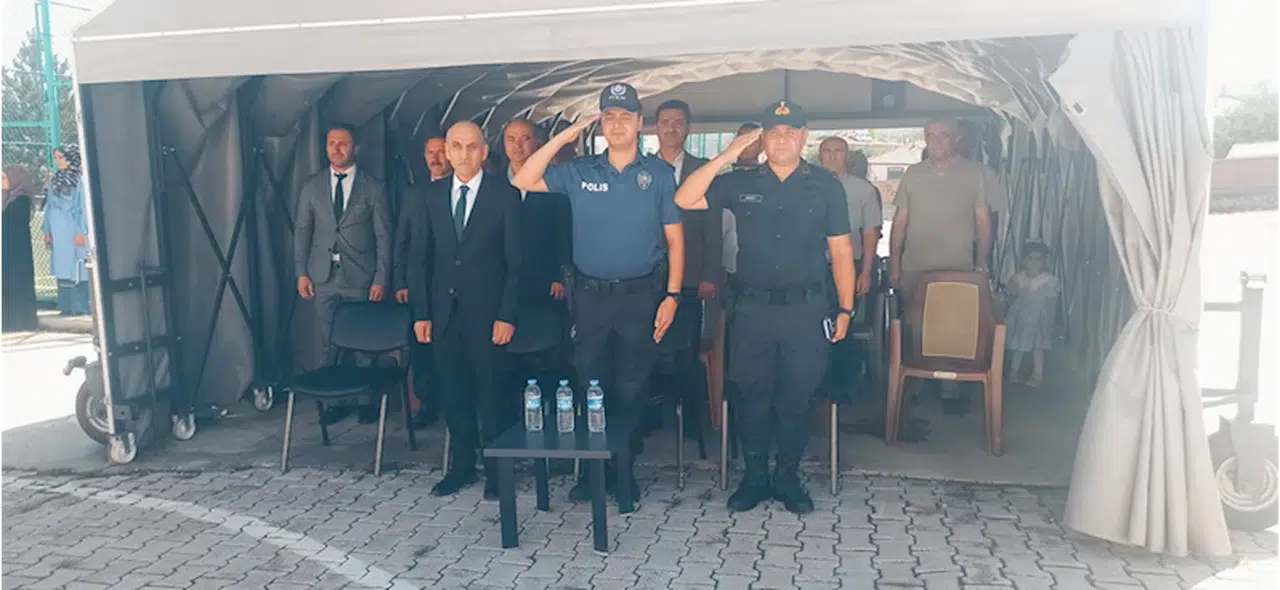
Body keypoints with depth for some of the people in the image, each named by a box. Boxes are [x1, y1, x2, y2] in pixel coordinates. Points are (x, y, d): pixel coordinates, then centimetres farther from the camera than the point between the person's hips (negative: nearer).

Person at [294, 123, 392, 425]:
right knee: (328, 343, 5)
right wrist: (301, 273, 2)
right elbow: (302, 231, 10)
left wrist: (381, 279, -6)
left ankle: (367, 399, 14)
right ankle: (336, 399, 15)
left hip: (361, 277, -2)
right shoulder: (311, 186, 9)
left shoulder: (374, 187, 2)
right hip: (323, 277, 2)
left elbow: (383, 235, 0)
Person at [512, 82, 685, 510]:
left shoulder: (660, 174, 1)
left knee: (631, 390, 7)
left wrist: (672, 295, -7)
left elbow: (674, 239, 0)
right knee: (589, 387, 10)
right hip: (590, 296, 2)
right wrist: (562, 138, -7)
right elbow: (523, 181, -2)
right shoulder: (579, 173, 5)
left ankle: (624, 473, 22)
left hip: (641, 296, -1)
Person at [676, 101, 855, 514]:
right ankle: (754, 477, 22)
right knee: (752, 396, 8)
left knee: (798, 398, 6)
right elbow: (684, 201, -4)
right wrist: (724, 157, -9)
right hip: (753, 308, 1)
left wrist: (845, 309, 2)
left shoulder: (825, 186, 5)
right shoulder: (741, 184, 5)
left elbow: (841, 251, 6)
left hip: (806, 309, 0)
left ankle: (788, 478, 23)